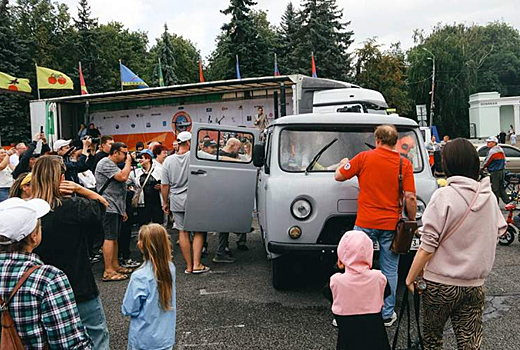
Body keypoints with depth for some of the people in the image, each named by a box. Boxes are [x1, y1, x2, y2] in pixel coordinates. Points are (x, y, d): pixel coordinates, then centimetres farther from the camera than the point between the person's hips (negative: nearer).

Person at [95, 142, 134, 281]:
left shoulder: (114, 165, 23)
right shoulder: (105, 163, -10)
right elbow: (123, 177, -24)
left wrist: (123, 210, 24)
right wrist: (128, 161, -9)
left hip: (116, 208, 10)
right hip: (109, 207, -10)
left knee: (114, 238, 13)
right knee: (110, 238, -10)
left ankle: (115, 265, 21)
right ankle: (108, 272, -8)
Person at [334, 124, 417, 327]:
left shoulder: (364, 157, -3)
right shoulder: (405, 164, -1)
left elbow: (339, 176, 4)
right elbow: (410, 198, -5)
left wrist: (344, 164, 25)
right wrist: (412, 222, 7)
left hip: (365, 223, -1)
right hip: (391, 225, 1)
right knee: (390, 270, 12)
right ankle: (387, 315, 21)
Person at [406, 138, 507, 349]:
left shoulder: (445, 196, -16)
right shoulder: (489, 196, 1)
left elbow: (428, 246, -17)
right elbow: (499, 231, 14)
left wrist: (410, 277, -7)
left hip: (441, 283, -4)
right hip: (475, 284, 4)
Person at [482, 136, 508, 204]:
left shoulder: (492, 151, -15)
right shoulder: (500, 150, 14)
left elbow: (487, 161, -9)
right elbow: (504, 161, 19)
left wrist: (482, 167, 7)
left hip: (495, 173, -9)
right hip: (501, 171, 9)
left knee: (495, 189, -2)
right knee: (501, 188, 14)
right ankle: (508, 202, 12)